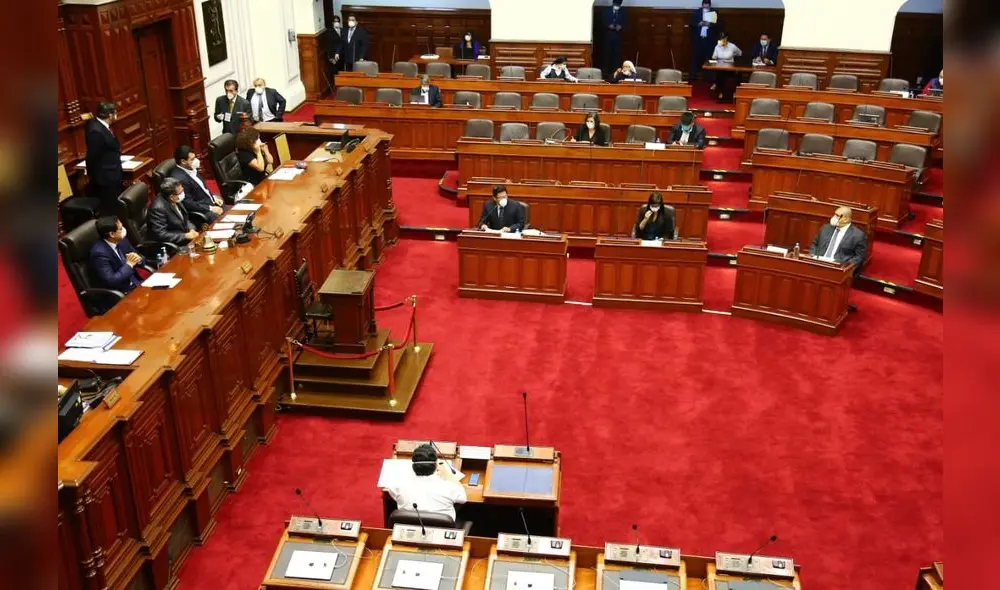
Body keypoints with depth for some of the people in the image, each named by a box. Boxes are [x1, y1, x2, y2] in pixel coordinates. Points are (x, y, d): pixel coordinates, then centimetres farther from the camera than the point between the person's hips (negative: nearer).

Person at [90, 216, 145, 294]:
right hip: (121, 293, -7)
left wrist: (138, 259, -10)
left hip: (136, 283, 7)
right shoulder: (99, 252, -19)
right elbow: (110, 281, -22)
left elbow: (142, 259, 12)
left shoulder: (121, 240, 2)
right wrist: (129, 264, -19)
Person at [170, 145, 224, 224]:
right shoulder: (179, 178, -25)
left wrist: (213, 197, 4)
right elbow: (188, 203, -23)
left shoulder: (191, 169, 1)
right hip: (201, 210, -9)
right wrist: (210, 208, -21)